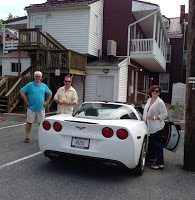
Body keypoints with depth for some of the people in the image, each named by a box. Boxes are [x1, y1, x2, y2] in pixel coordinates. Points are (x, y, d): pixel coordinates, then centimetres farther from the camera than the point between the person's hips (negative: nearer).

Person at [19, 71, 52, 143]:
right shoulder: (29, 85, -2)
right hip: (31, 108, -2)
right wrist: (26, 101, -7)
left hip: (41, 108, 2)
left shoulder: (44, 86, 8)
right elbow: (21, 91, -3)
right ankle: (27, 137, 12)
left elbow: (50, 93, 18)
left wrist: (47, 101, 7)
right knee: (29, 122, 3)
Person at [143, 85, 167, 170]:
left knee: (157, 145, -7)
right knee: (150, 143, 20)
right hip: (149, 126, 8)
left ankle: (160, 164, -3)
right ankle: (150, 157, 37)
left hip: (156, 128, -8)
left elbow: (164, 115, -11)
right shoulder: (149, 100, 12)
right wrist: (144, 120, 16)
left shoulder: (160, 102, -11)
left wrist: (154, 117, -19)